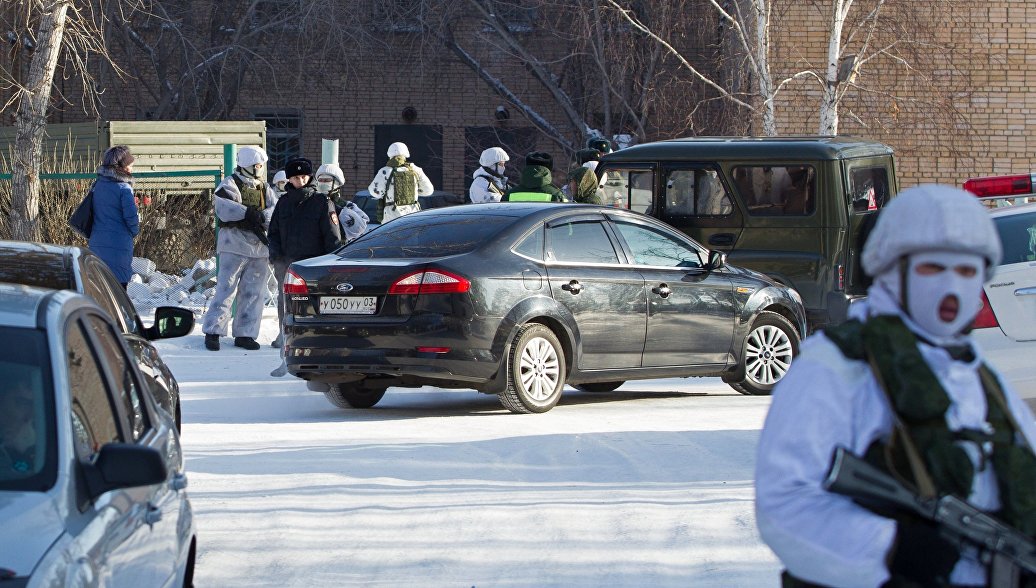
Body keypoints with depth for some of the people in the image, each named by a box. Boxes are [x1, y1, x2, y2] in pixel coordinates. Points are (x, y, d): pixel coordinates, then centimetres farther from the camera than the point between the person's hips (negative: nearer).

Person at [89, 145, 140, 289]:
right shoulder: (123, 188, -12)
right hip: (118, 245, -6)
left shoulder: (98, 185, 8)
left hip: (96, 243, 6)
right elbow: (131, 216, -14)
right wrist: (135, 230, 7)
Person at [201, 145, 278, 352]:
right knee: (226, 288, -8)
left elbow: (276, 210, 2)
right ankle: (212, 331, -6)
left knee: (253, 292, 8)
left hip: (260, 245, 6)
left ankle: (245, 334, 14)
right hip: (234, 244, -6)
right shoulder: (230, 184, -1)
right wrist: (249, 213, -26)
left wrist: (261, 216, -17)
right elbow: (224, 208, -19)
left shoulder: (264, 189, 18)